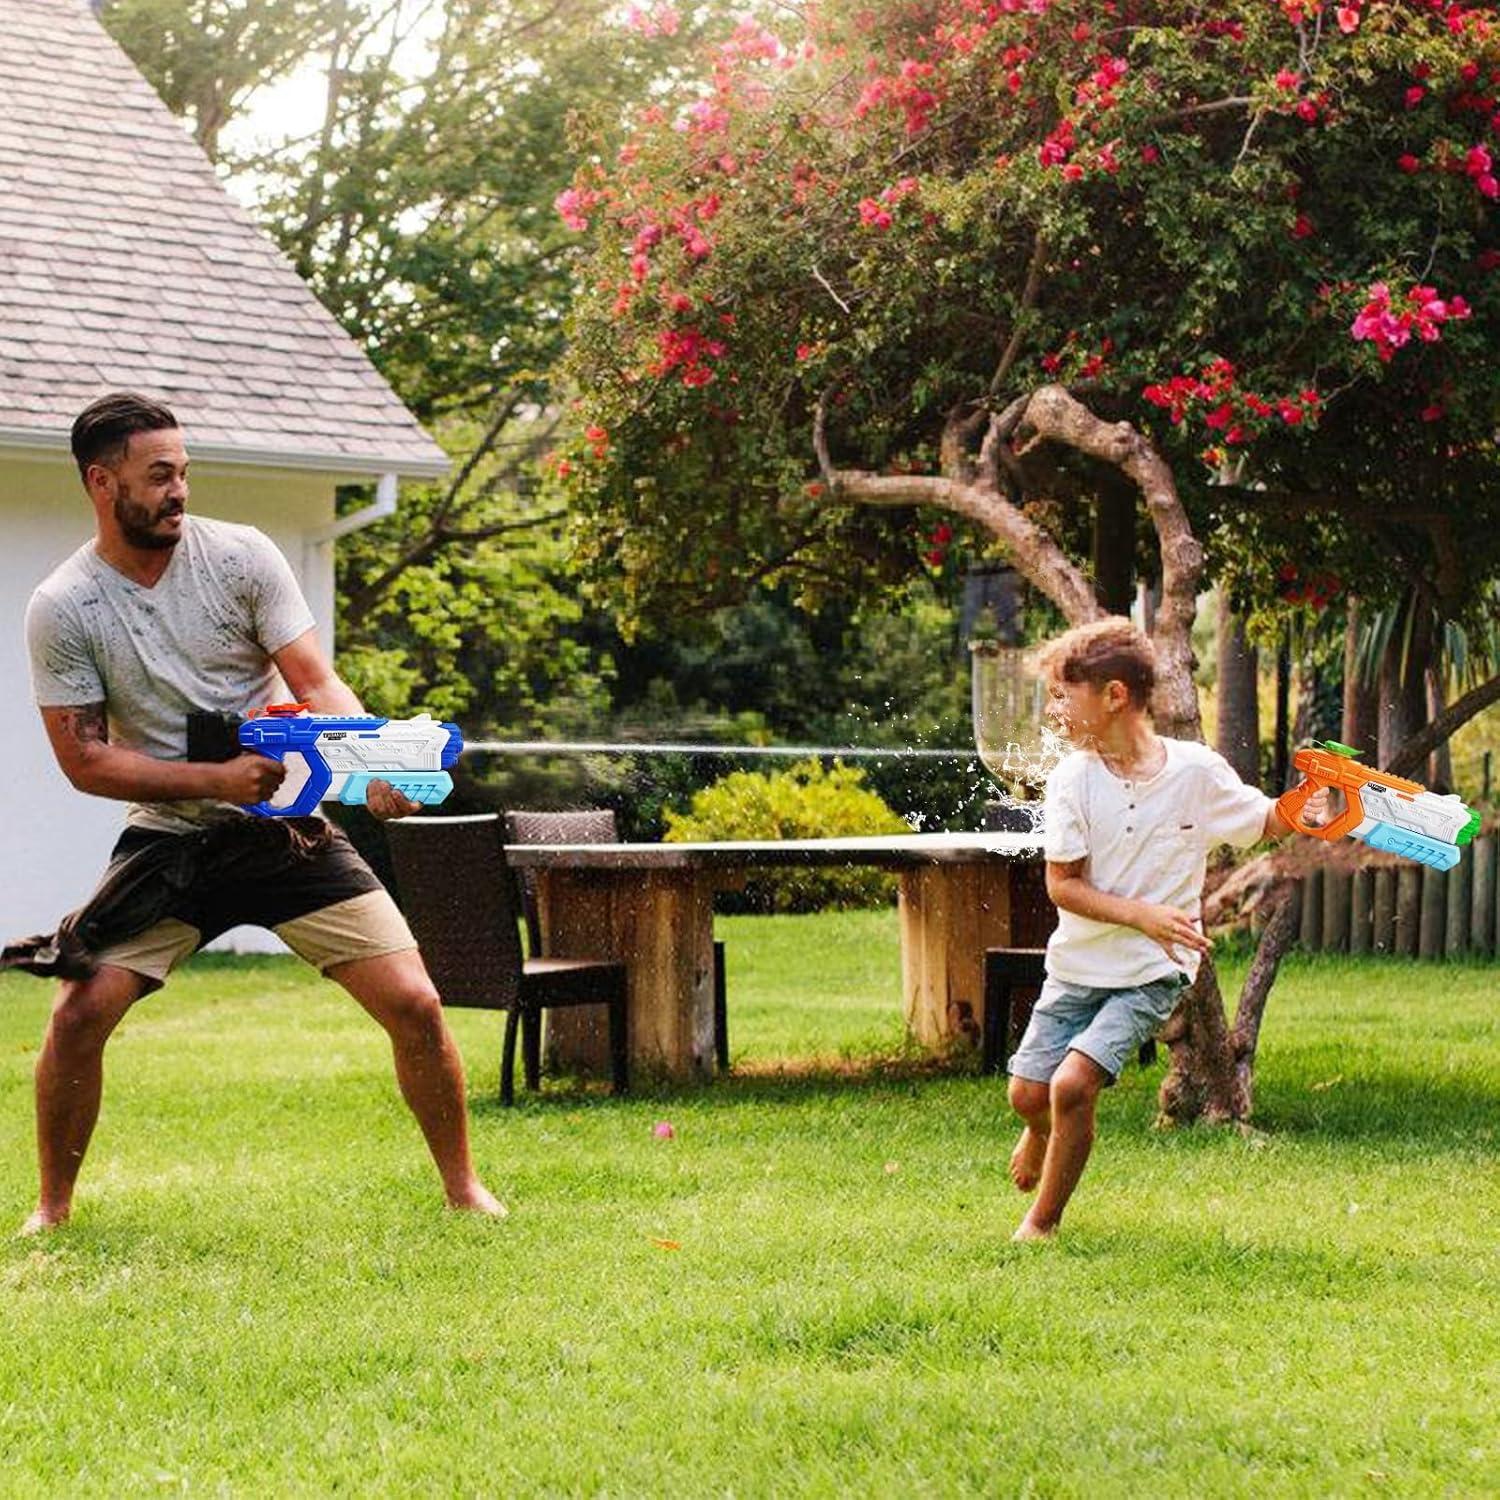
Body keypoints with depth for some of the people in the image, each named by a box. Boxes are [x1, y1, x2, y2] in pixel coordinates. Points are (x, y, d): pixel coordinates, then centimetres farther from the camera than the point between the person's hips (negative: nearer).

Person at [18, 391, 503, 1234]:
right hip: (168, 838, 0)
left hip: (290, 828, 1)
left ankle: (464, 1189, 11)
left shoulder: (242, 556, -5)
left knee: (414, 1005, -8)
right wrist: (215, 778, -21)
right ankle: (53, 1208, 6)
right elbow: (84, 759, -9)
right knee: (80, 1013, -15)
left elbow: (317, 681, -10)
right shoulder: (62, 609, -7)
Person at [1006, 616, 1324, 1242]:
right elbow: (1062, 885, -11)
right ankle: (1042, 1133, 44)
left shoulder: (1197, 770, -11)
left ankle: (1044, 1218, 3)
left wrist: (1302, 810, -19)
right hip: (1078, 964, 3)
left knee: (1073, 1084, -19)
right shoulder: (1073, 779, -10)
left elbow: (1264, 821, 4)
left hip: (1152, 974, -3)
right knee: (1027, 1093, 4)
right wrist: (1142, 915, -24)